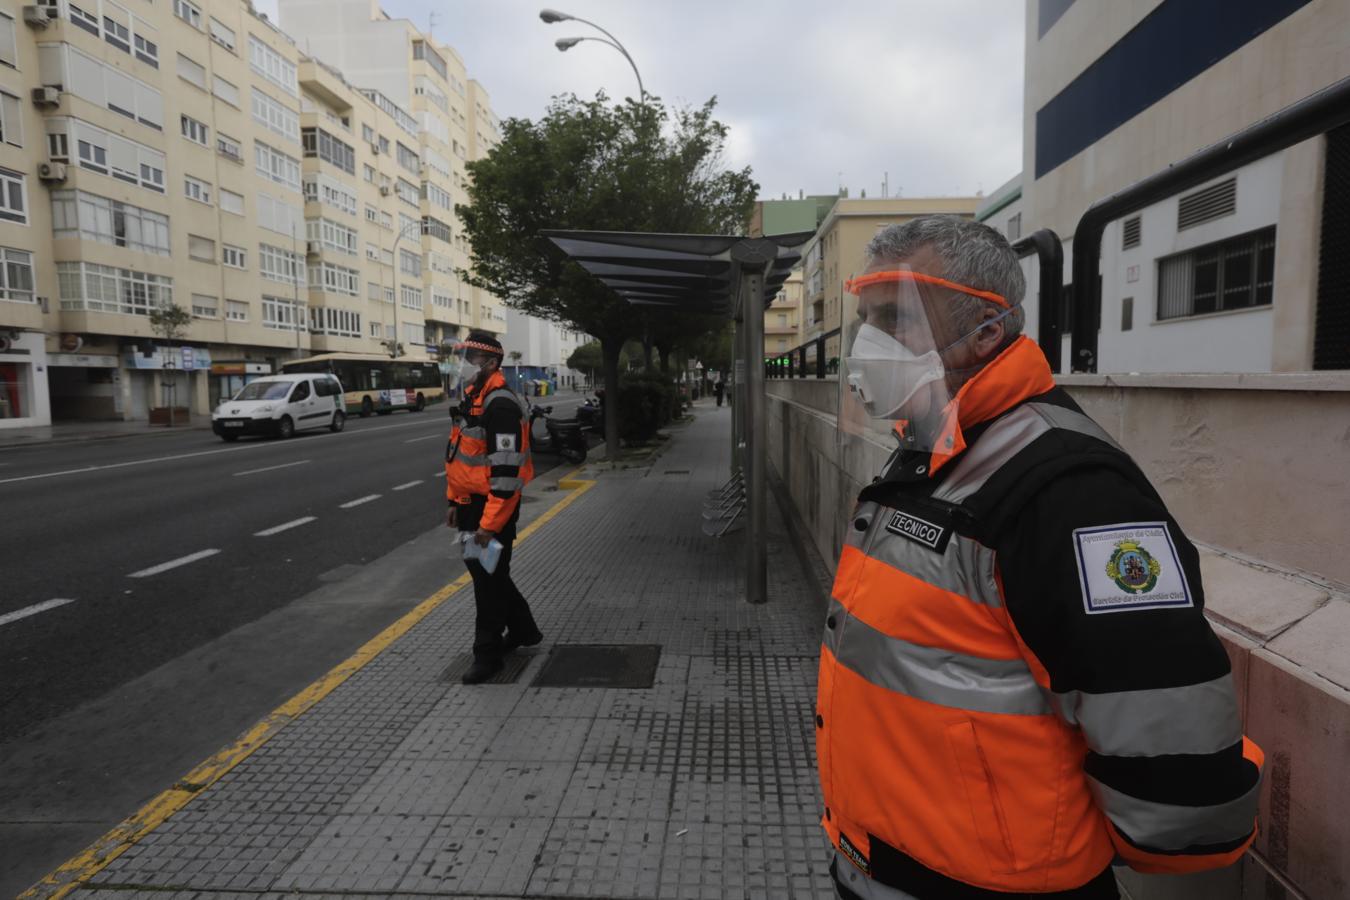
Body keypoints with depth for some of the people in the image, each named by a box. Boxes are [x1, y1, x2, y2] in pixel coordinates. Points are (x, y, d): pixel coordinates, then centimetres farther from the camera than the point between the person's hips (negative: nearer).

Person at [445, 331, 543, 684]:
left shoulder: (500, 404, -21)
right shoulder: (473, 397, 12)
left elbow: (506, 470, -25)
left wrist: (490, 523, -25)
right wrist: (455, 502, 19)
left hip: (493, 506, -10)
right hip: (471, 504, 10)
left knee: (489, 578, 1)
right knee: (483, 571, 20)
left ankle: (487, 654, 16)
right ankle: (523, 630, 37)